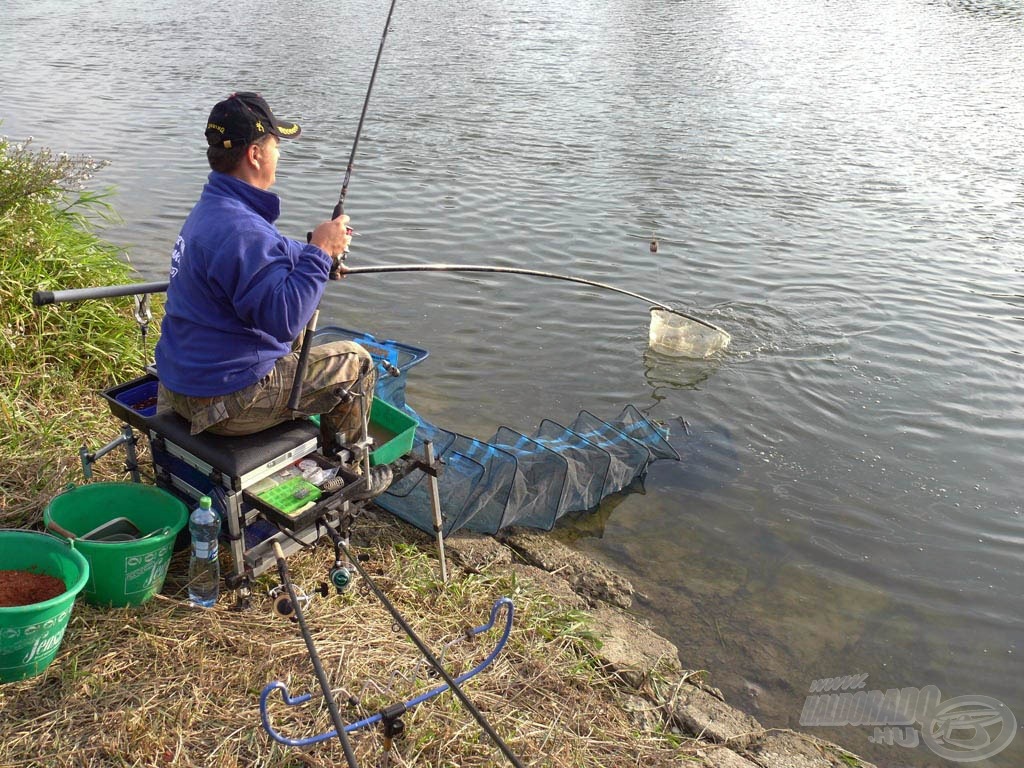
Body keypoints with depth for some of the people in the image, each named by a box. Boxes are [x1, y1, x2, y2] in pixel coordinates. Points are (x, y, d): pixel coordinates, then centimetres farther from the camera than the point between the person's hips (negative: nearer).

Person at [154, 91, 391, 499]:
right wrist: (319, 252, -23)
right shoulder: (240, 229, -27)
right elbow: (283, 316, -31)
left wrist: (315, 248, 11)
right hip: (225, 402, -10)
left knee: (301, 337, 31)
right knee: (355, 363, 4)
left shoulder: (210, 208, 7)